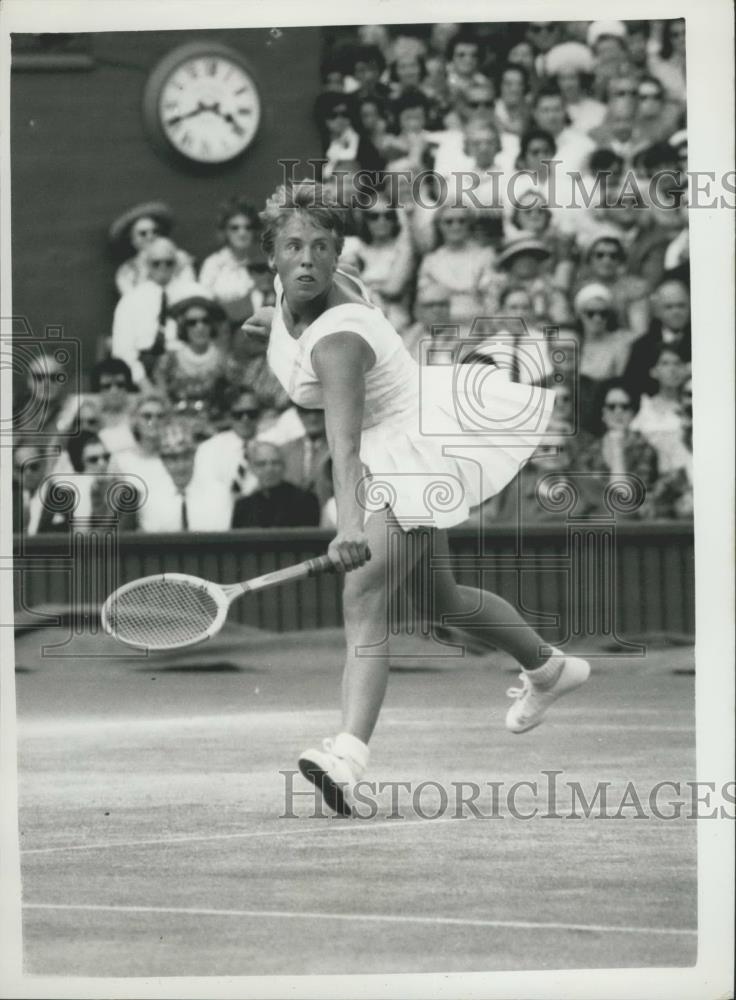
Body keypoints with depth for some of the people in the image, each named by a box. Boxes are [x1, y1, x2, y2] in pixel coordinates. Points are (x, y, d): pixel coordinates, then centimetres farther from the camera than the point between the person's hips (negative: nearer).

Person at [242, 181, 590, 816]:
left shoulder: (337, 341, -34)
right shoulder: (309, 288, -9)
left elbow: (345, 441, -49)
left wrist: (350, 525, -59)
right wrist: (285, 334, 15)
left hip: (416, 447, -10)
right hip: (391, 456, 10)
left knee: (364, 597, -26)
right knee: (437, 596, 25)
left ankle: (349, 757, -41)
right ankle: (549, 670, 48)